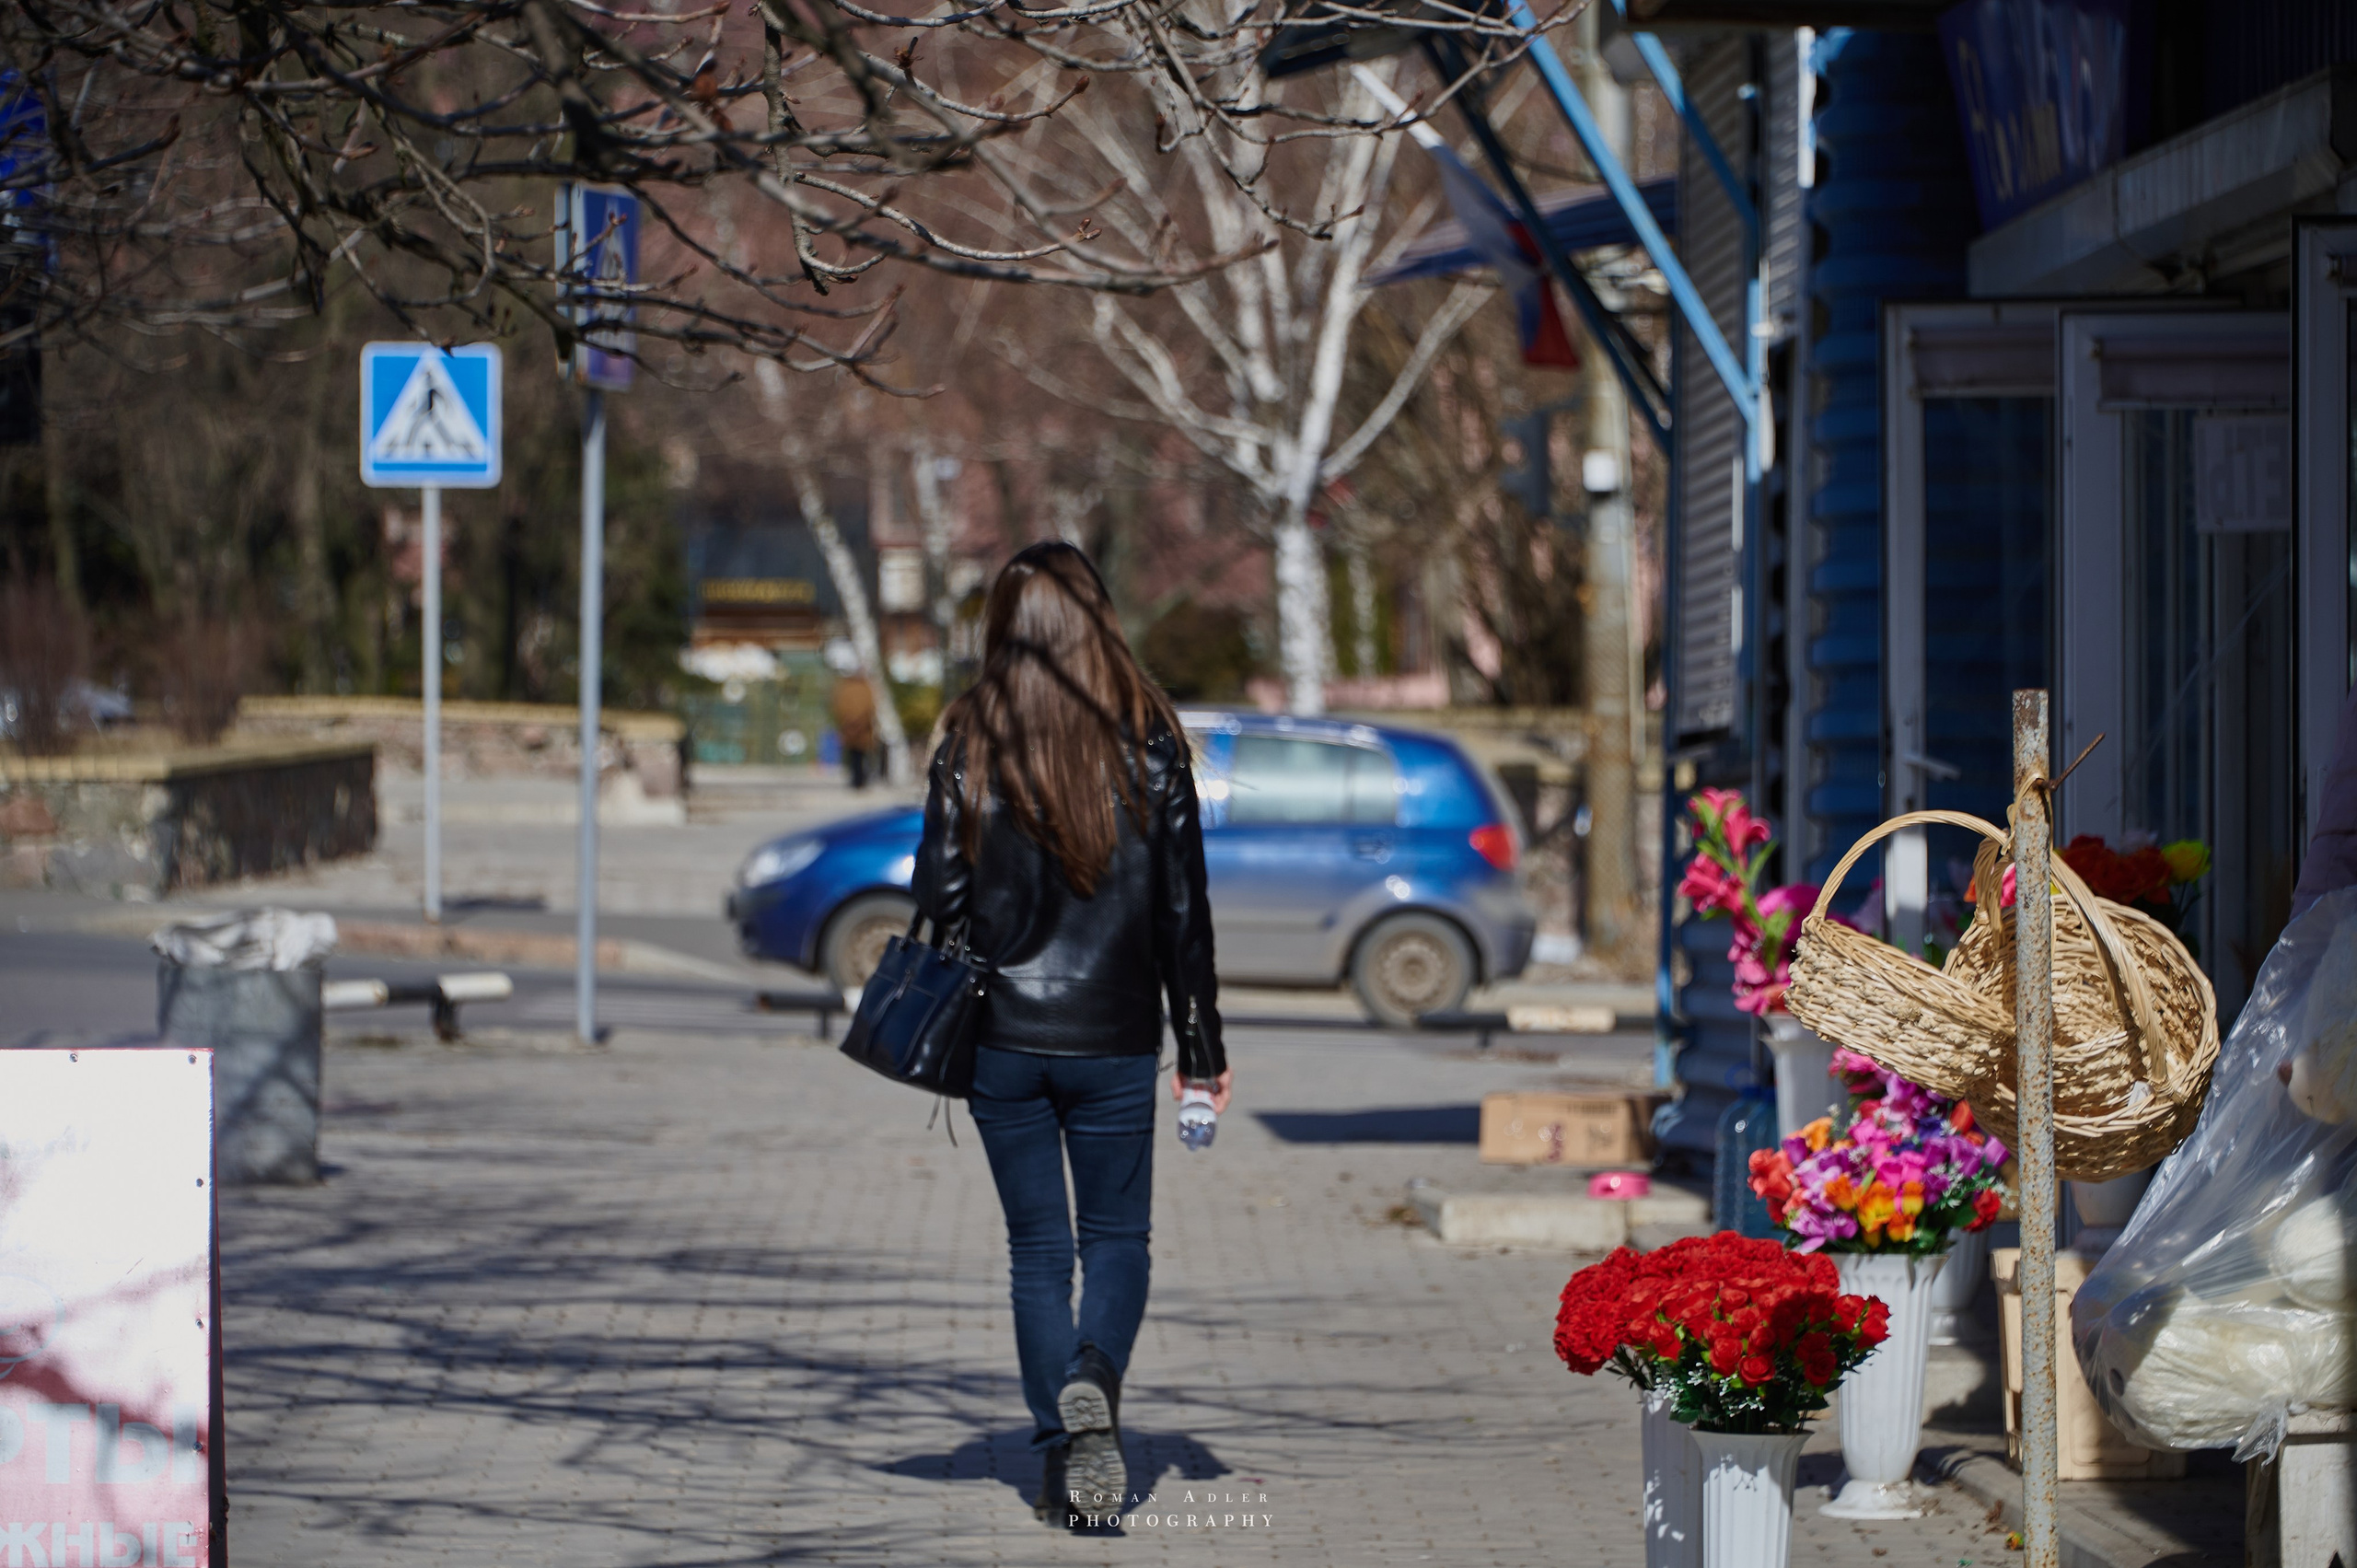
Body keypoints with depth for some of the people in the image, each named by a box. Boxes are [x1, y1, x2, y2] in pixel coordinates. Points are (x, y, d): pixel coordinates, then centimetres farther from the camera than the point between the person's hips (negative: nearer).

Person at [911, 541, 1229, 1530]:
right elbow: (1183, 908, -2)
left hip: (1001, 1040, 1)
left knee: (1037, 1251, 11)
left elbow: (940, 893, -4)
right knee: (1116, 1236, 12)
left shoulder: (971, 743, -4)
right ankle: (1093, 1381, -17)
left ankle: (1063, 1459, 5)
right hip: (1114, 1040, 0)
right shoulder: (1147, 741, -5)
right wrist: (1202, 1048, 5)